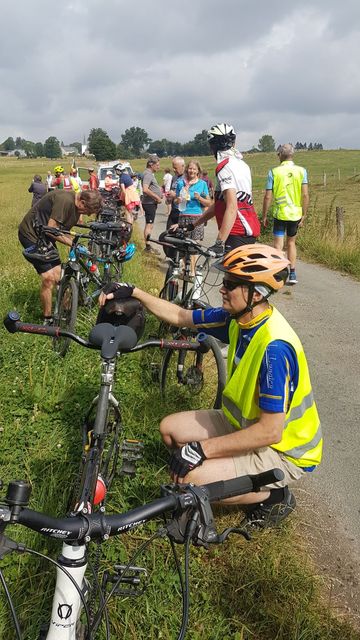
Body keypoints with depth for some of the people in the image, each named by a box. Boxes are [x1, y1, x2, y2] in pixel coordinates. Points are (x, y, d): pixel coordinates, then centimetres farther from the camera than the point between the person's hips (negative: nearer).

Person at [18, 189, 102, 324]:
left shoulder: (76, 208, 3)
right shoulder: (65, 200, -27)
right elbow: (51, 229, -27)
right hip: (31, 234, -9)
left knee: (58, 277, 4)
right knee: (48, 278, -14)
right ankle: (47, 319, 0)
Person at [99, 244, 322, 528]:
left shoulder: (274, 347, -33)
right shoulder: (238, 318, -8)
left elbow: (270, 431, -32)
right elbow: (180, 317, 5)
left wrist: (201, 448, -28)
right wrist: (134, 292, -3)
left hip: (282, 449, -8)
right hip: (244, 422, 8)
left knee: (190, 478, -23)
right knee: (169, 428, 5)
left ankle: (275, 496, 1)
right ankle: (243, 478, 15)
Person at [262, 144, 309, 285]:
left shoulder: (273, 172, -7)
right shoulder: (301, 171, -2)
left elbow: (268, 196, -8)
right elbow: (305, 195, -5)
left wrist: (264, 216, 2)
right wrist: (304, 215, 3)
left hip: (280, 214, -3)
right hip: (296, 214, 3)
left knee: (278, 245, 4)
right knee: (291, 242, 17)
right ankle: (292, 274, 17)